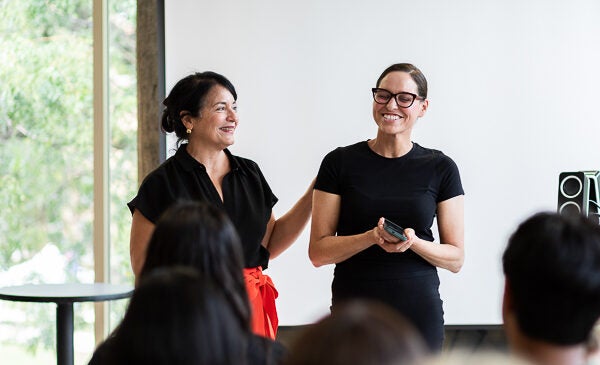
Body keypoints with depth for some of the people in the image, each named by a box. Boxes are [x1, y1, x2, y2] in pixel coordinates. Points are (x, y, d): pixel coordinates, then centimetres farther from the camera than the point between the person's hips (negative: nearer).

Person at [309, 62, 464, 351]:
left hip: (419, 315, 1)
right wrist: (372, 237, -20)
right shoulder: (340, 163, -1)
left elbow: (455, 257, 3)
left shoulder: (441, 168, 2)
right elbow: (318, 252, -4)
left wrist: (414, 242, -17)